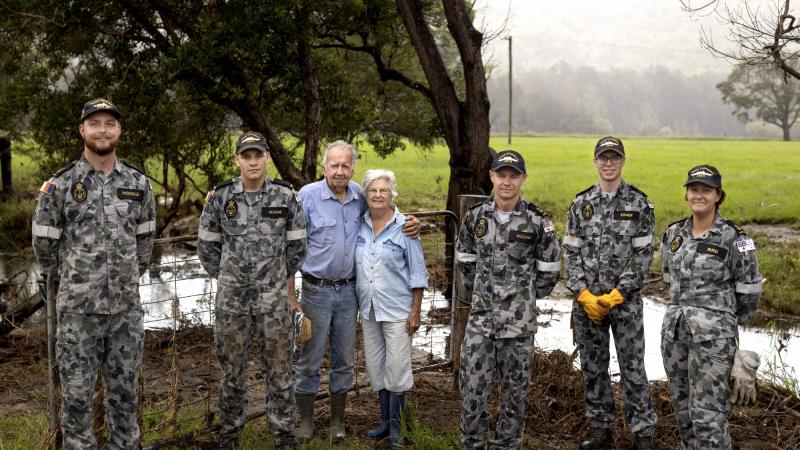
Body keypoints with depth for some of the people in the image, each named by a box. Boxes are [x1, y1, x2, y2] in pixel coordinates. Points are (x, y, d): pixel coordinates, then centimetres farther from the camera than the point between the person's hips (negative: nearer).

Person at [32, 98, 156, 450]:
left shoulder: (138, 183, 4)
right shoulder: (59, 185, -6)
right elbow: (43, 244, 2)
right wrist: (70, 282, 12)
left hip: (126, 308, 3)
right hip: (77, 309, -3)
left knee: (124, 391, 12)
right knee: (77, 393, 6)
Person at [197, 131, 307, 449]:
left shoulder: (286, 196, -3)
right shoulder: (220, 198, -3)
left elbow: (297, 244, 7)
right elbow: (207, 244, 9)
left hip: (274, 297, 0)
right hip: (231, 297, 1)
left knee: (278, 367, 7)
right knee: (231, 367, 12)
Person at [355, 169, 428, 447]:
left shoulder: (404, 227, -7)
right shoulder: (359, 226, 3)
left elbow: (417, 273, -6)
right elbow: (354, 266, 12)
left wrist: (415, 311, -10)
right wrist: (355, 305, 10)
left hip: (397, 309, -4)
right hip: (368, 309, 5)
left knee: (397, 367, 0)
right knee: (376, 367, 12)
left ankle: (396, 425, 14)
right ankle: (385, 422, 25)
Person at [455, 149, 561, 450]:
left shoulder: (537, 221, -6)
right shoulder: (476, 216, 1)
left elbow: (549, 269, 3)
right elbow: (463, 259, 16)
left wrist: (526, 297, 7)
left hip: (519, 321, -2)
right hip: (481, 317, 2)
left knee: (514, 389, 8)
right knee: (472, 386, 2)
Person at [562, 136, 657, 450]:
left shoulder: (639, 204, -3)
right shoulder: (580, 204, 5)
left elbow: (643, 257, -6)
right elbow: (570, 254, 2)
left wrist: (616, 295, -13)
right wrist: (584, 295, -9)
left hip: (626, 300, -3)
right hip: (586, 300, 3)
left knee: (632, 367, 1)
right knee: (592, 367, 10)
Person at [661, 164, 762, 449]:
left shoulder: (733, 239, -10)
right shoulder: (673, 234, 6)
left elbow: (749, 291, -2)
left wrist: (727, 323, 10)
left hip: (713, 335, -6)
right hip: (674, 329, 6)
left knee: (707, 413, -8)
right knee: (682, 406, 13)